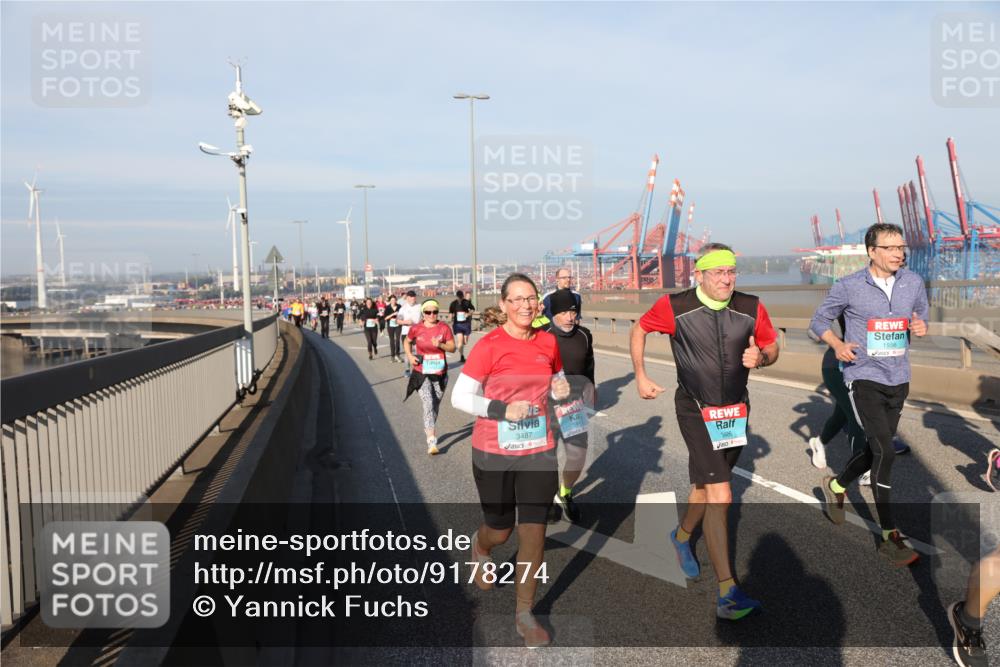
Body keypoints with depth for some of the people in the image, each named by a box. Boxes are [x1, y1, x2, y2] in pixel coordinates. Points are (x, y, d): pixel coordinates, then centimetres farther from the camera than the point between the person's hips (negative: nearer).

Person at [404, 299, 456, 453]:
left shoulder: (444, 328, -4)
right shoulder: (416, 329, -4)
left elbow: (452, 347, -1)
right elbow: (407, 342, 14)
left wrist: (440, 345, -20)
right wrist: (410, 356, -2)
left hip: (440, 374, 2)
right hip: (422, 374, -2)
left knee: (436, 406, 16)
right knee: (428, 405, -15)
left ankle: (429, 429, 42)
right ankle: (431, 442, -17)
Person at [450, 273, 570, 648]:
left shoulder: (548, 342, 0)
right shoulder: (488, 346, -13)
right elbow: (459, 397, -11)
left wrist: (560, 391, -7)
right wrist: (501, 410, -23)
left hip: (539, 451, 3)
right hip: (494, 454, -3)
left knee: (533, 532, 2)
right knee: (500, 530, 13)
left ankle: (524, 614, 21)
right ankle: (480, 547, 51)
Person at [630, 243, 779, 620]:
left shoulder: (751, 308, -6)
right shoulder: (675, 307, -14)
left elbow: (772, 348, 7)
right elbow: (639, 330, 3)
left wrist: (760, 358, -16)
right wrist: (640, 377, 1)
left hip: (736, 410, 4)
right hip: (696, 409, -4)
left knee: (706, 485, 19)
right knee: (720, 496, -14)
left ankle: (682, 536, 49)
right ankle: (728, 594, -8)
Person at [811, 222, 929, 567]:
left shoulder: (913, 282, 3)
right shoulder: (848, 287, -8)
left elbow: (922, 317, 16)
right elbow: (819, 320, 2)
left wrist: (921, 327, -9)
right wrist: (838, 344, -16)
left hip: (898, 380, 5)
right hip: (864, 379, -5)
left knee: (875, 450, 16)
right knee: (884, 452, -12)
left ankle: (836, 486, 43)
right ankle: (890, 538, -3)